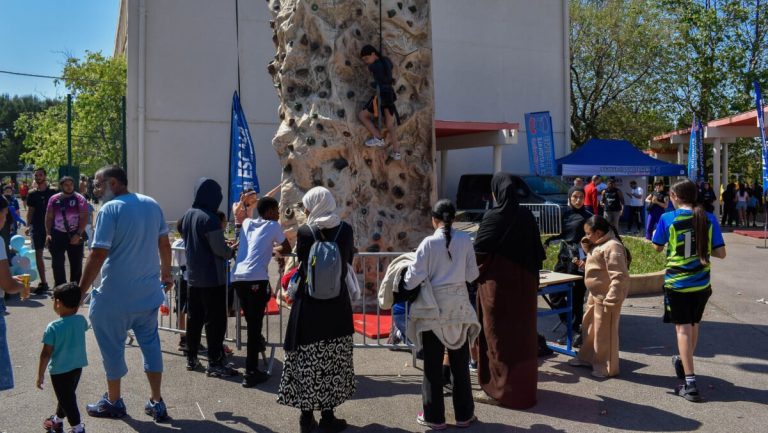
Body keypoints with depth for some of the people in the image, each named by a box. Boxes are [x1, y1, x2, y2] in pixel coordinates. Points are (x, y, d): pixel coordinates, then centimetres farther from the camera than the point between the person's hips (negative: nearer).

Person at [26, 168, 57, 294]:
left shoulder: (53, 192, -1)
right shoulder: (32, 194, 6)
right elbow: (30, 211, 7)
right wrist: (29, 225, -5)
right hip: (37, 227, 2)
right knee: (38, 254, 3)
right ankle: (43, 282, 10)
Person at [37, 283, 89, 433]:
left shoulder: (53, 327, -22)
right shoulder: (81, 320, -8)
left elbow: (46, 354, -18)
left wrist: (40, 374, -7)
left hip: (60, 370, -6)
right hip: (77, 367, 6)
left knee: (66, 399, 6)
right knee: (67, 396, 24)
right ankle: (57, 420, 44)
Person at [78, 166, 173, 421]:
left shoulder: (110, 209, -15)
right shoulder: (152, 205, 4)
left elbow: (98, 256, -19)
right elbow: (164, 244, 12)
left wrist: (80, 291, -12)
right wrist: (165, 274, 24)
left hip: (116, 295, -6)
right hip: (149, 292, 6)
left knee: (113, 347, 11)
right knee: (150, 344, 14)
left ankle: (113, 402, 26)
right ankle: (156, 402, 18)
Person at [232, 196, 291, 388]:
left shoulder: (247, 223, 21)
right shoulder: (273, 226, 8)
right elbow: (287, 249, 17)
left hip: (238, 277, 6)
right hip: (256, 279, -6)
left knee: (251, 321, 23)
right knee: (255, 323, -3)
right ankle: (251, 373, -2)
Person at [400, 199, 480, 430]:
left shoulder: (429, 243, -12)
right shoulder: (465, 240, -5)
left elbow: (415, 276, -11)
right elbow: (472, 275, -1)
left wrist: (402, 289, 8)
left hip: (433, 308, -2)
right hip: (458, 307, 3)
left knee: (433, 365, 8)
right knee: (460, 363, 14)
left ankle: (434, 416, 15)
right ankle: (464, 414, 23)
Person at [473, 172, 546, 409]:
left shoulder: (492, 217, -14)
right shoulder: (526, 216, 2)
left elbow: (479, 251, -9)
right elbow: (538, 251, 6)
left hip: (497, 282, -6)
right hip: (524, 282, 6)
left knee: (498, 334, 4)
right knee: (522, 332, 15)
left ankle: (499, 389, 10)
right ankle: (524, 385, 26)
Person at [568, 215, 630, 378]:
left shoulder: (612, 247, -21)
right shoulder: (599, 245, 10)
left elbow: (619, 276, -25)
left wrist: (611, 299, -26)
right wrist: (586, 247, 9)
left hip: (606, 297, -10)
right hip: (595, 295, 10)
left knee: (605, 332, 1)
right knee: (590, 327, 21)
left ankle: (607, 368, 14)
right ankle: (586, 357, 37)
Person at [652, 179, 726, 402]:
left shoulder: (668, 219, -10)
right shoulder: (709, 219, -2)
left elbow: (657, 247, 2)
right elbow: (721, 253, -2)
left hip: (677, 283, -4)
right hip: (701, 283, 4)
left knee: (683, 329, -1)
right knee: (694, 326, 21)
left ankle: (690, 383, -7)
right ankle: (683, 363, 42)